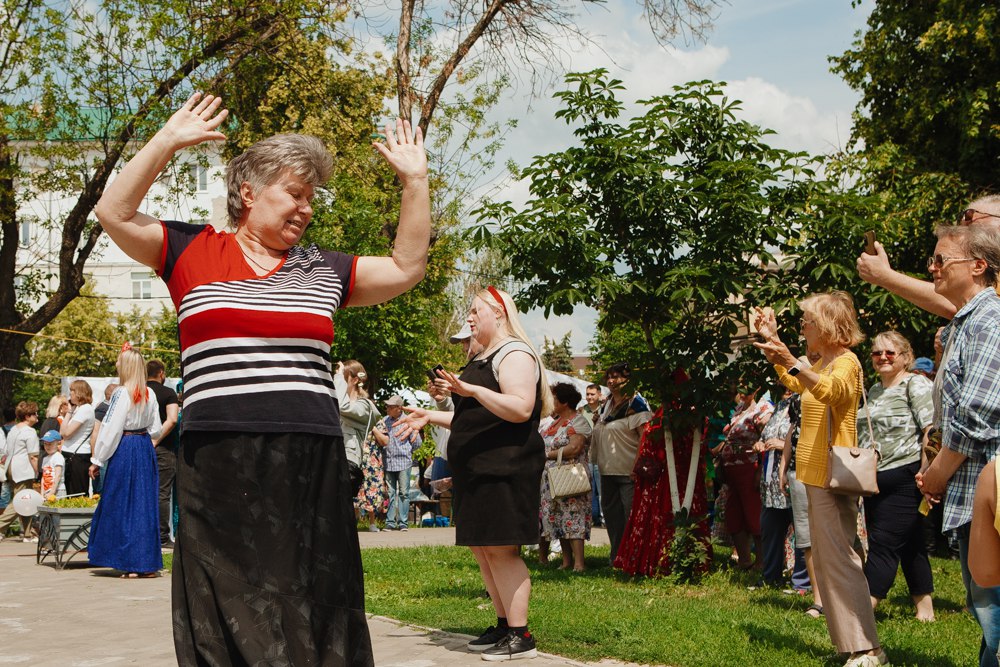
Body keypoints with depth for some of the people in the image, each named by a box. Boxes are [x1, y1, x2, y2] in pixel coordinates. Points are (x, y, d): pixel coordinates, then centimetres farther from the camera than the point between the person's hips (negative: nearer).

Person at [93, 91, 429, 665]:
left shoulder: (323, 269, 16)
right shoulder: (193, 251, 9)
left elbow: (407, 267, 16)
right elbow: (115, 213, 2)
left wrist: (416, 181, 12)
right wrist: (167, 142, -2)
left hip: (311, 465, 2)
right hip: (218, 464, -2)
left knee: (311, 606, 3)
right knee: (222, 618, 2)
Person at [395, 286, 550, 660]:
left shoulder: (514, 353, -8)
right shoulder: (483, 359, 23)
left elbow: (520, 409, -23)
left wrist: (472, 390, -31)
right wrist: (431, 417, 24)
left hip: (504, 469, -10)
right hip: (478, 470, 10)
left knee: (499, 549, -12)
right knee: (480, 548, 11)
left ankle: (520, 637, -9)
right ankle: (504, 626, 18)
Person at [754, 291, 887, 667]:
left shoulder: (846, 362, -12)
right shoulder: (821, 365, 18)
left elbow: (829, 391, -35)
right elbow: (794, 383, 39)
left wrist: (791, 361, -46)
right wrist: (772, 341, 33)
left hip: (832, 475, -11)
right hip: (818, 475, 11)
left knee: (837, 558, -14)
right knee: (827, 559, 12)